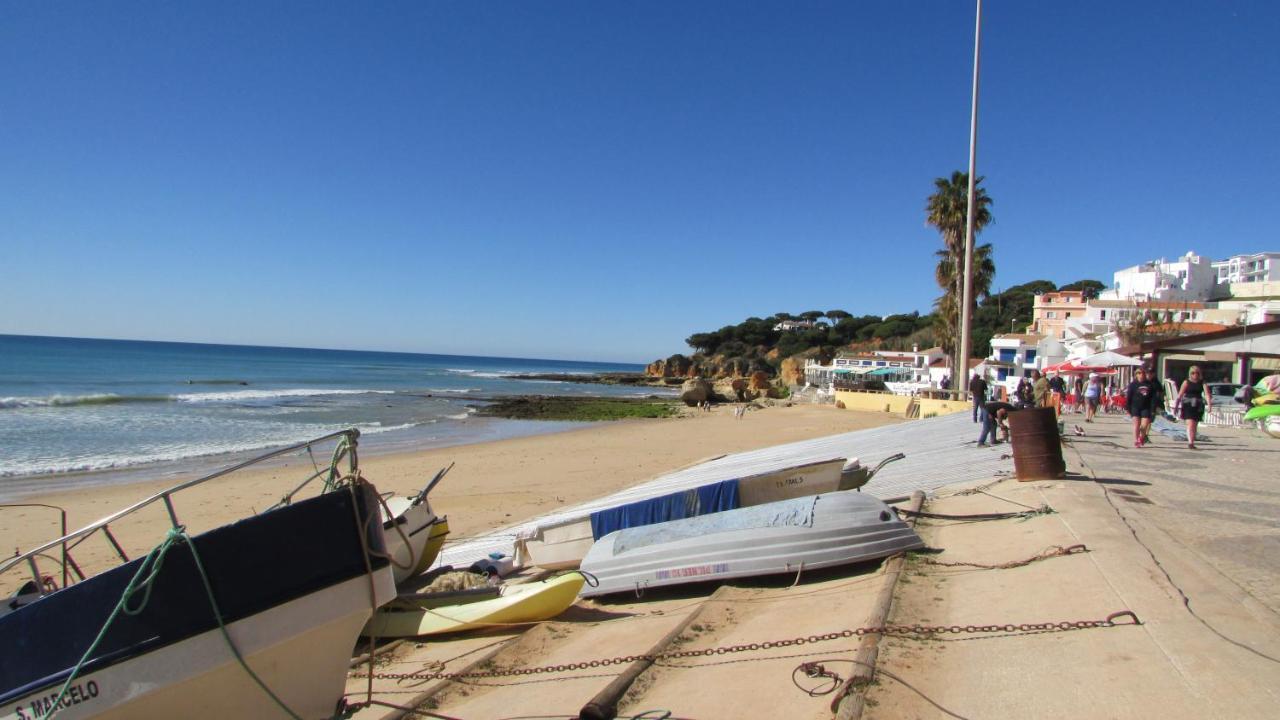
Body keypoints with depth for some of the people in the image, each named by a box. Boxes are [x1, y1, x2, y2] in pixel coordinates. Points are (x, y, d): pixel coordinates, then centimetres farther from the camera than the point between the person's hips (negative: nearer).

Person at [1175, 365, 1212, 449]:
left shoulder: (1202, 383, 4)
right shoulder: (1186, 382, -2)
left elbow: (1207, 394, -7)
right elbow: (1180, 394, -1)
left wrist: (1209, 404, -22)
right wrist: (1176, 406, -1)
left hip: (1198, 406, 3)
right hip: (1188, 405, -3)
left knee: (1194, 426, 11)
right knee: (1190, 424, -13)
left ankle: (1192, 443, 19)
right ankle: (1190, 442, -19)